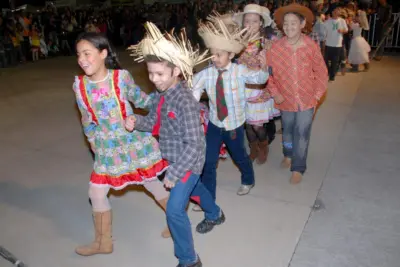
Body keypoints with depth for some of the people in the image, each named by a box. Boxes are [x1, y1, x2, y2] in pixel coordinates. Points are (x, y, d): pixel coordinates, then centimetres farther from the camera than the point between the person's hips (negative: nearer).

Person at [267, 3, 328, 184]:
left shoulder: (311, 46, -13)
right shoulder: (275, 48, -15)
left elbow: (321, 72, -1)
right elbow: (267, 73, -2)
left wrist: (317, 95, -3)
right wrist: (274, 93, -7)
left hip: (307, 100, -1)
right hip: (286, 100, 1)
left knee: (302, 134, 2)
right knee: (288, 130, 21)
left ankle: (298, 168, 19)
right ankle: (288, 154, 48)